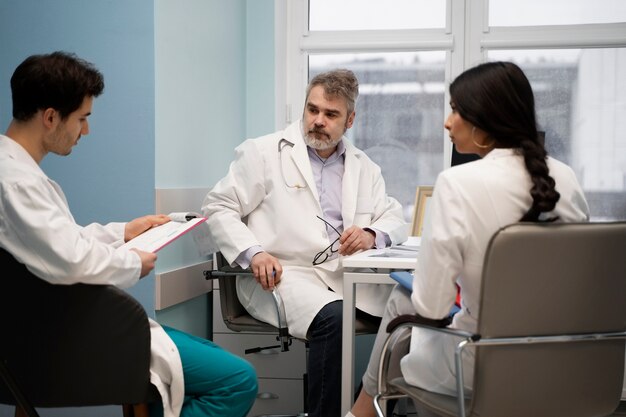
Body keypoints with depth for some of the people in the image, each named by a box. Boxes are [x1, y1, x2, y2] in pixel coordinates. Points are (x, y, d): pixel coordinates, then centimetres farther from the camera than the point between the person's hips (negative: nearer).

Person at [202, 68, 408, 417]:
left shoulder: (364, 166, 18)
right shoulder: (263, 152, 5)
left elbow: (395, 218, 16)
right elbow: (219, 206, 1)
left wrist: (371, 234, -10)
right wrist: (253, 253, -16)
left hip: (346, 274, 5)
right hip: (282, 275, -4)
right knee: (333, 318, -35)